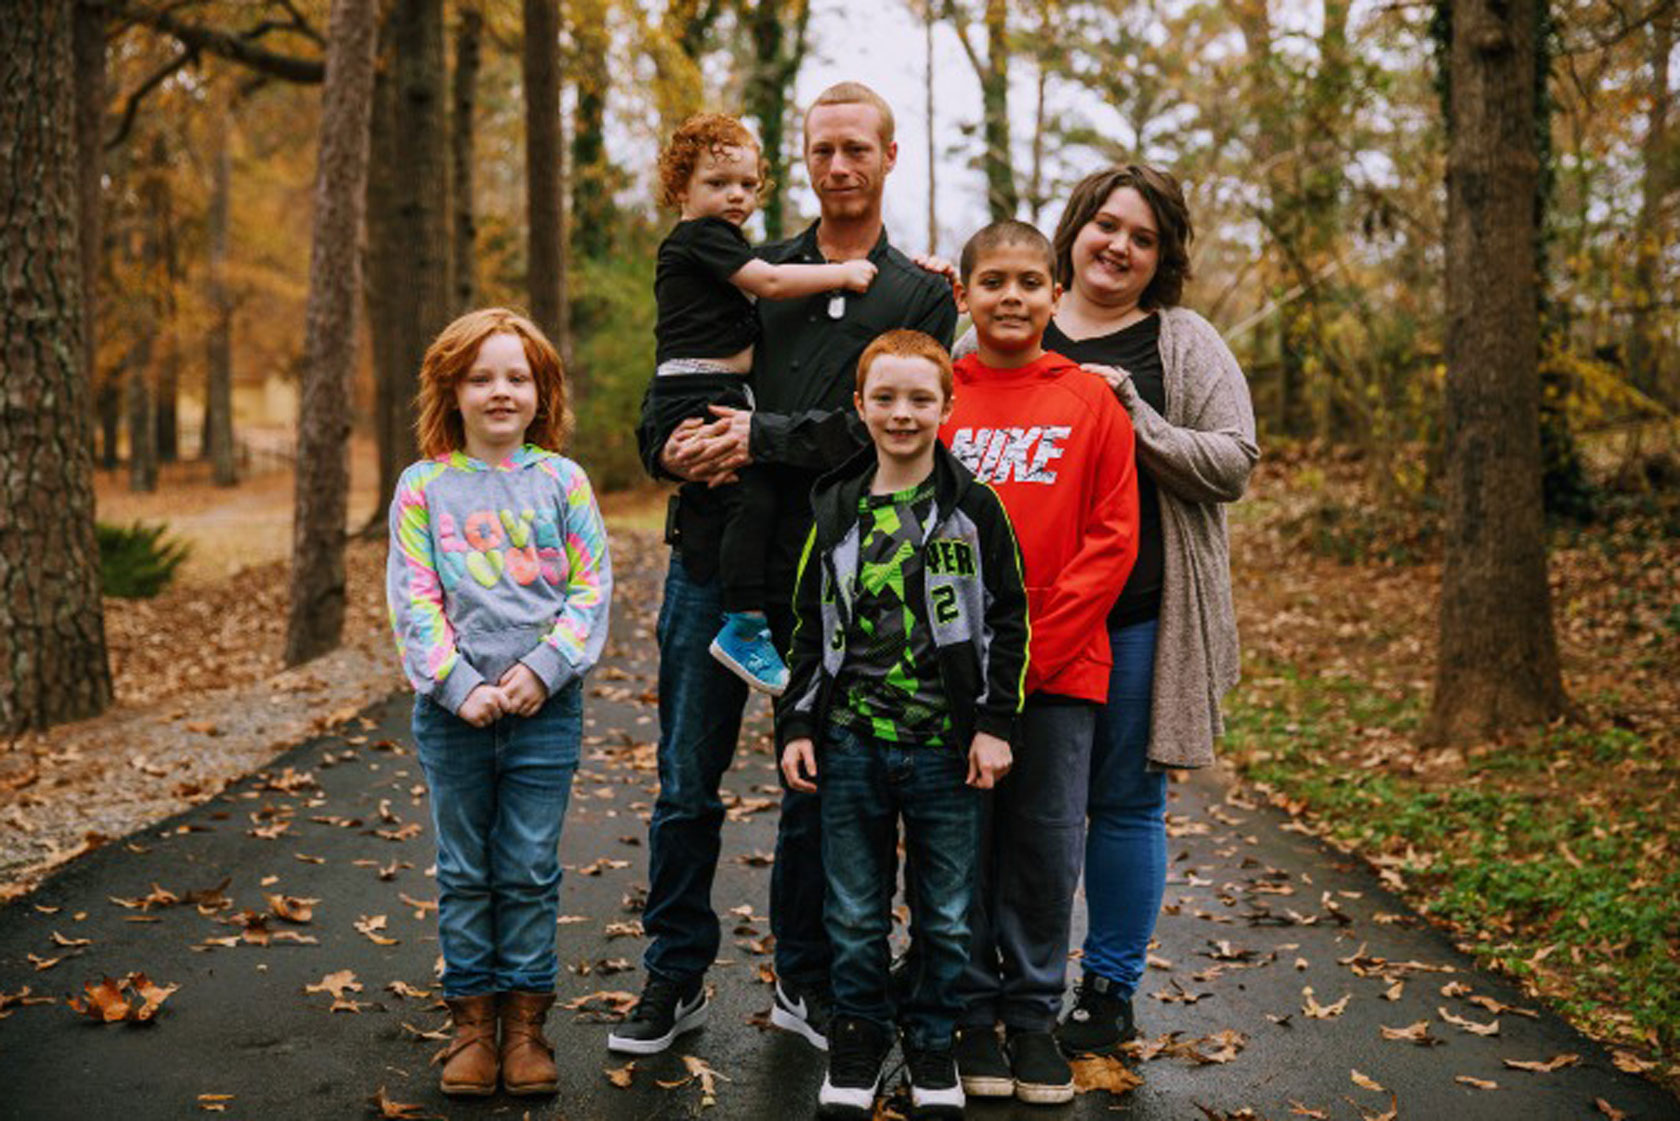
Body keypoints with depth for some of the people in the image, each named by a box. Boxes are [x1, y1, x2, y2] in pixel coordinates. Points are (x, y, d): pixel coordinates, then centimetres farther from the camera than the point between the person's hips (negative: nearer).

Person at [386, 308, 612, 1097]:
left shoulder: (561, 481, 2)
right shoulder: (423, 486, 2)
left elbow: (593, 588, -1)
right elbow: (412, 600, -3)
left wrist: (544, 669, -13)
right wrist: (459, 685, -14)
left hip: (546, 710, 0)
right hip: (452, 710, 1)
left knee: (530, 873, 7)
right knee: (465, 873, 10)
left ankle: (525, 1021, 19)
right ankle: (472, 1020, 22)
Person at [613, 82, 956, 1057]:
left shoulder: (920, 295, 6)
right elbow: (668, 396, 11)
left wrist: (765, 439, -16)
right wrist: (675, 446, -12)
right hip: (714, 564, 2)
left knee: (818, 791, 8)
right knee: (688, 784, 6)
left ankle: (809, 982, 23)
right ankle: (676, 977, 21)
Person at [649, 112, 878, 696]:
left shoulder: (720, 242, 23)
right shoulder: (700, 236, -7)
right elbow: (770, 282, -15)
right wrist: (842, 273, -8)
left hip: (721, 397, 11)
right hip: (697, 395, -11)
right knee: (754, 494, -19)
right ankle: (744, 627, -17)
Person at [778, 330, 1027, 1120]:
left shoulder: (974, 508, -2)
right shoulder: (837, 510, 5)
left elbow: (1008, 620, 0)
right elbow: (809, 626, 10)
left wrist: (995, 725, -6)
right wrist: (795, 726, 5)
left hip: (946, 749, -2)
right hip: (852, 743, 2)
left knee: (946, 913, 9)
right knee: (854, 913, 10)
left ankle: (932, 1042, 28)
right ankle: (857, 1040, 28)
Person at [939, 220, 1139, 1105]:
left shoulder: (1091, 401, 3)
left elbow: (1112, 538, -1)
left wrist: (1036, 643, -10)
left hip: (1061, 667, 0)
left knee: (1048, 848, 7)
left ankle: (1034, 1014, 22)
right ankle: (971, 1011, 21)